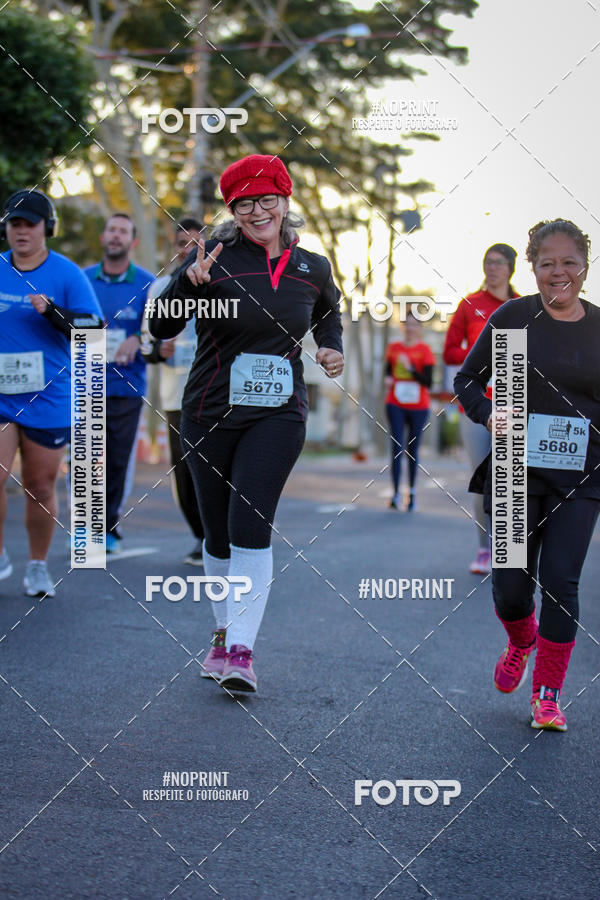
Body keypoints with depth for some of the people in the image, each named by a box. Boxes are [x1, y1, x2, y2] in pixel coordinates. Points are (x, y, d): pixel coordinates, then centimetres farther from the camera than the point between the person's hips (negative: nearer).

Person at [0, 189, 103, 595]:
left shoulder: (67, 274, -2)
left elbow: (95, 330, -9)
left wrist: (52, 310, -21)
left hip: (48, 399, -2)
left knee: (41, 487, 6)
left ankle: (38, 566, 24)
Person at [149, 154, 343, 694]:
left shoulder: (312, 269, 3)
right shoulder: (215, 261, -8)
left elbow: (329, 311, 27)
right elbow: (161, 329, -15)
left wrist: (332, 346, 6)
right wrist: (189, 283, -32)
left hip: (279, 415, 0)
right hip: (212, 412, 0)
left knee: (251, 524, -15)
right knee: (219, 535, 9)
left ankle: (241, 651, -13)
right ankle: (224, 633, 30)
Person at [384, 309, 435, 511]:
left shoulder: (425, 350, -1)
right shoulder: (394, 348, 8)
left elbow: (428, 382, -7)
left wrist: (411, 368, -19)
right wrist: (387, 379, -3)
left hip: (418, 407, -1)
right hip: (396, 405, 1)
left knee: (413, 449, 6)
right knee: (397, 447, -8)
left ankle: (411, 491, 19)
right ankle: (396, 494, -12)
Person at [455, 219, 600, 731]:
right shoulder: (513, 317, -1)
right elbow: (468, 379, 7)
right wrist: (487, 414, -12)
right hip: (516, 471, 0)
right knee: (510, 584, 1)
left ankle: (548, 694, 12)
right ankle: (521, 642, 36)